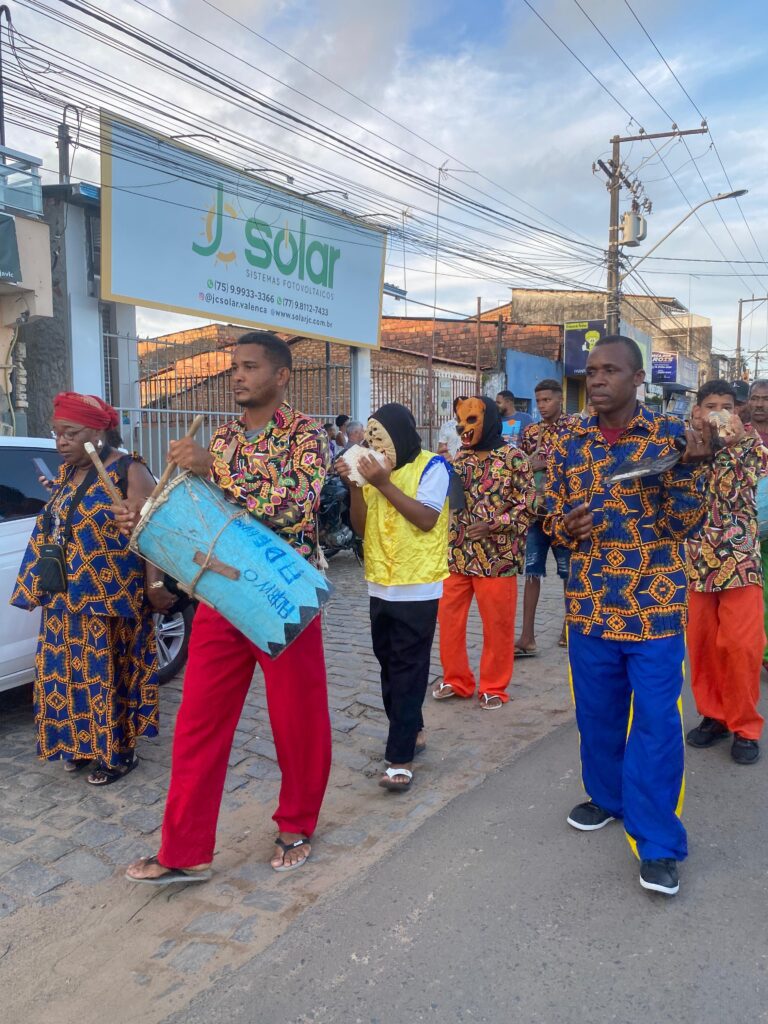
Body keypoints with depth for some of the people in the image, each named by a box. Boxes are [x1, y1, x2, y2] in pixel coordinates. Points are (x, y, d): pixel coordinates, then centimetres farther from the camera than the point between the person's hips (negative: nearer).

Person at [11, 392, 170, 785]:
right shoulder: (65, 474, 12)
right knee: (73, 670, 13)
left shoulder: (129, 471, -11)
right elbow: (50, 532, 20)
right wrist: (44, 584, 20)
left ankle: (118, 752, 16)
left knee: (110, 672, 1)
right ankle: (84, 742, 30)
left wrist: (154, 585, -22)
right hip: (67, 597, 7)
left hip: (111, 596, -7)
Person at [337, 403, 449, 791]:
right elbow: (361, 527, 5)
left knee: (408, 670, -4)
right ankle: (411, 730, 32)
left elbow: (426, 519, -19)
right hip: (380, 585, 6)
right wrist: (355, 485, -9)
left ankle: (401, 758, 0)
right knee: (389, 665, 15)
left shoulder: (431, 465, -8)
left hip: (417, 587, -6)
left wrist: (385, 484, -21)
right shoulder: (376, 469, 8)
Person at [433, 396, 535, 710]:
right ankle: (456, 679, 27)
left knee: (497, 625, 6)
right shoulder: (459, 458, 11)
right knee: (448, 618, 10)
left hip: (496, 555, -5)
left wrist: (492, 525, -18)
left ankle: (493, 687, 22)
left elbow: (527, 503, -8)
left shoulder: (512, 457, -5)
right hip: (456, 554, 5)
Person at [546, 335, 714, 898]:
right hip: (589, 603, 4)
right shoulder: (570, 444, 4)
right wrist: (567, 528, -12)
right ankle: (607, 797, 40)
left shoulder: (671, 435, -5)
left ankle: (658, 844, 12)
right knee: (597, 714, 17)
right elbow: (553, 518, 11)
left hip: (654, 603, -3)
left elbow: (685, 525, -9)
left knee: (656, 722, 0)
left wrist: (687, 470, -26)